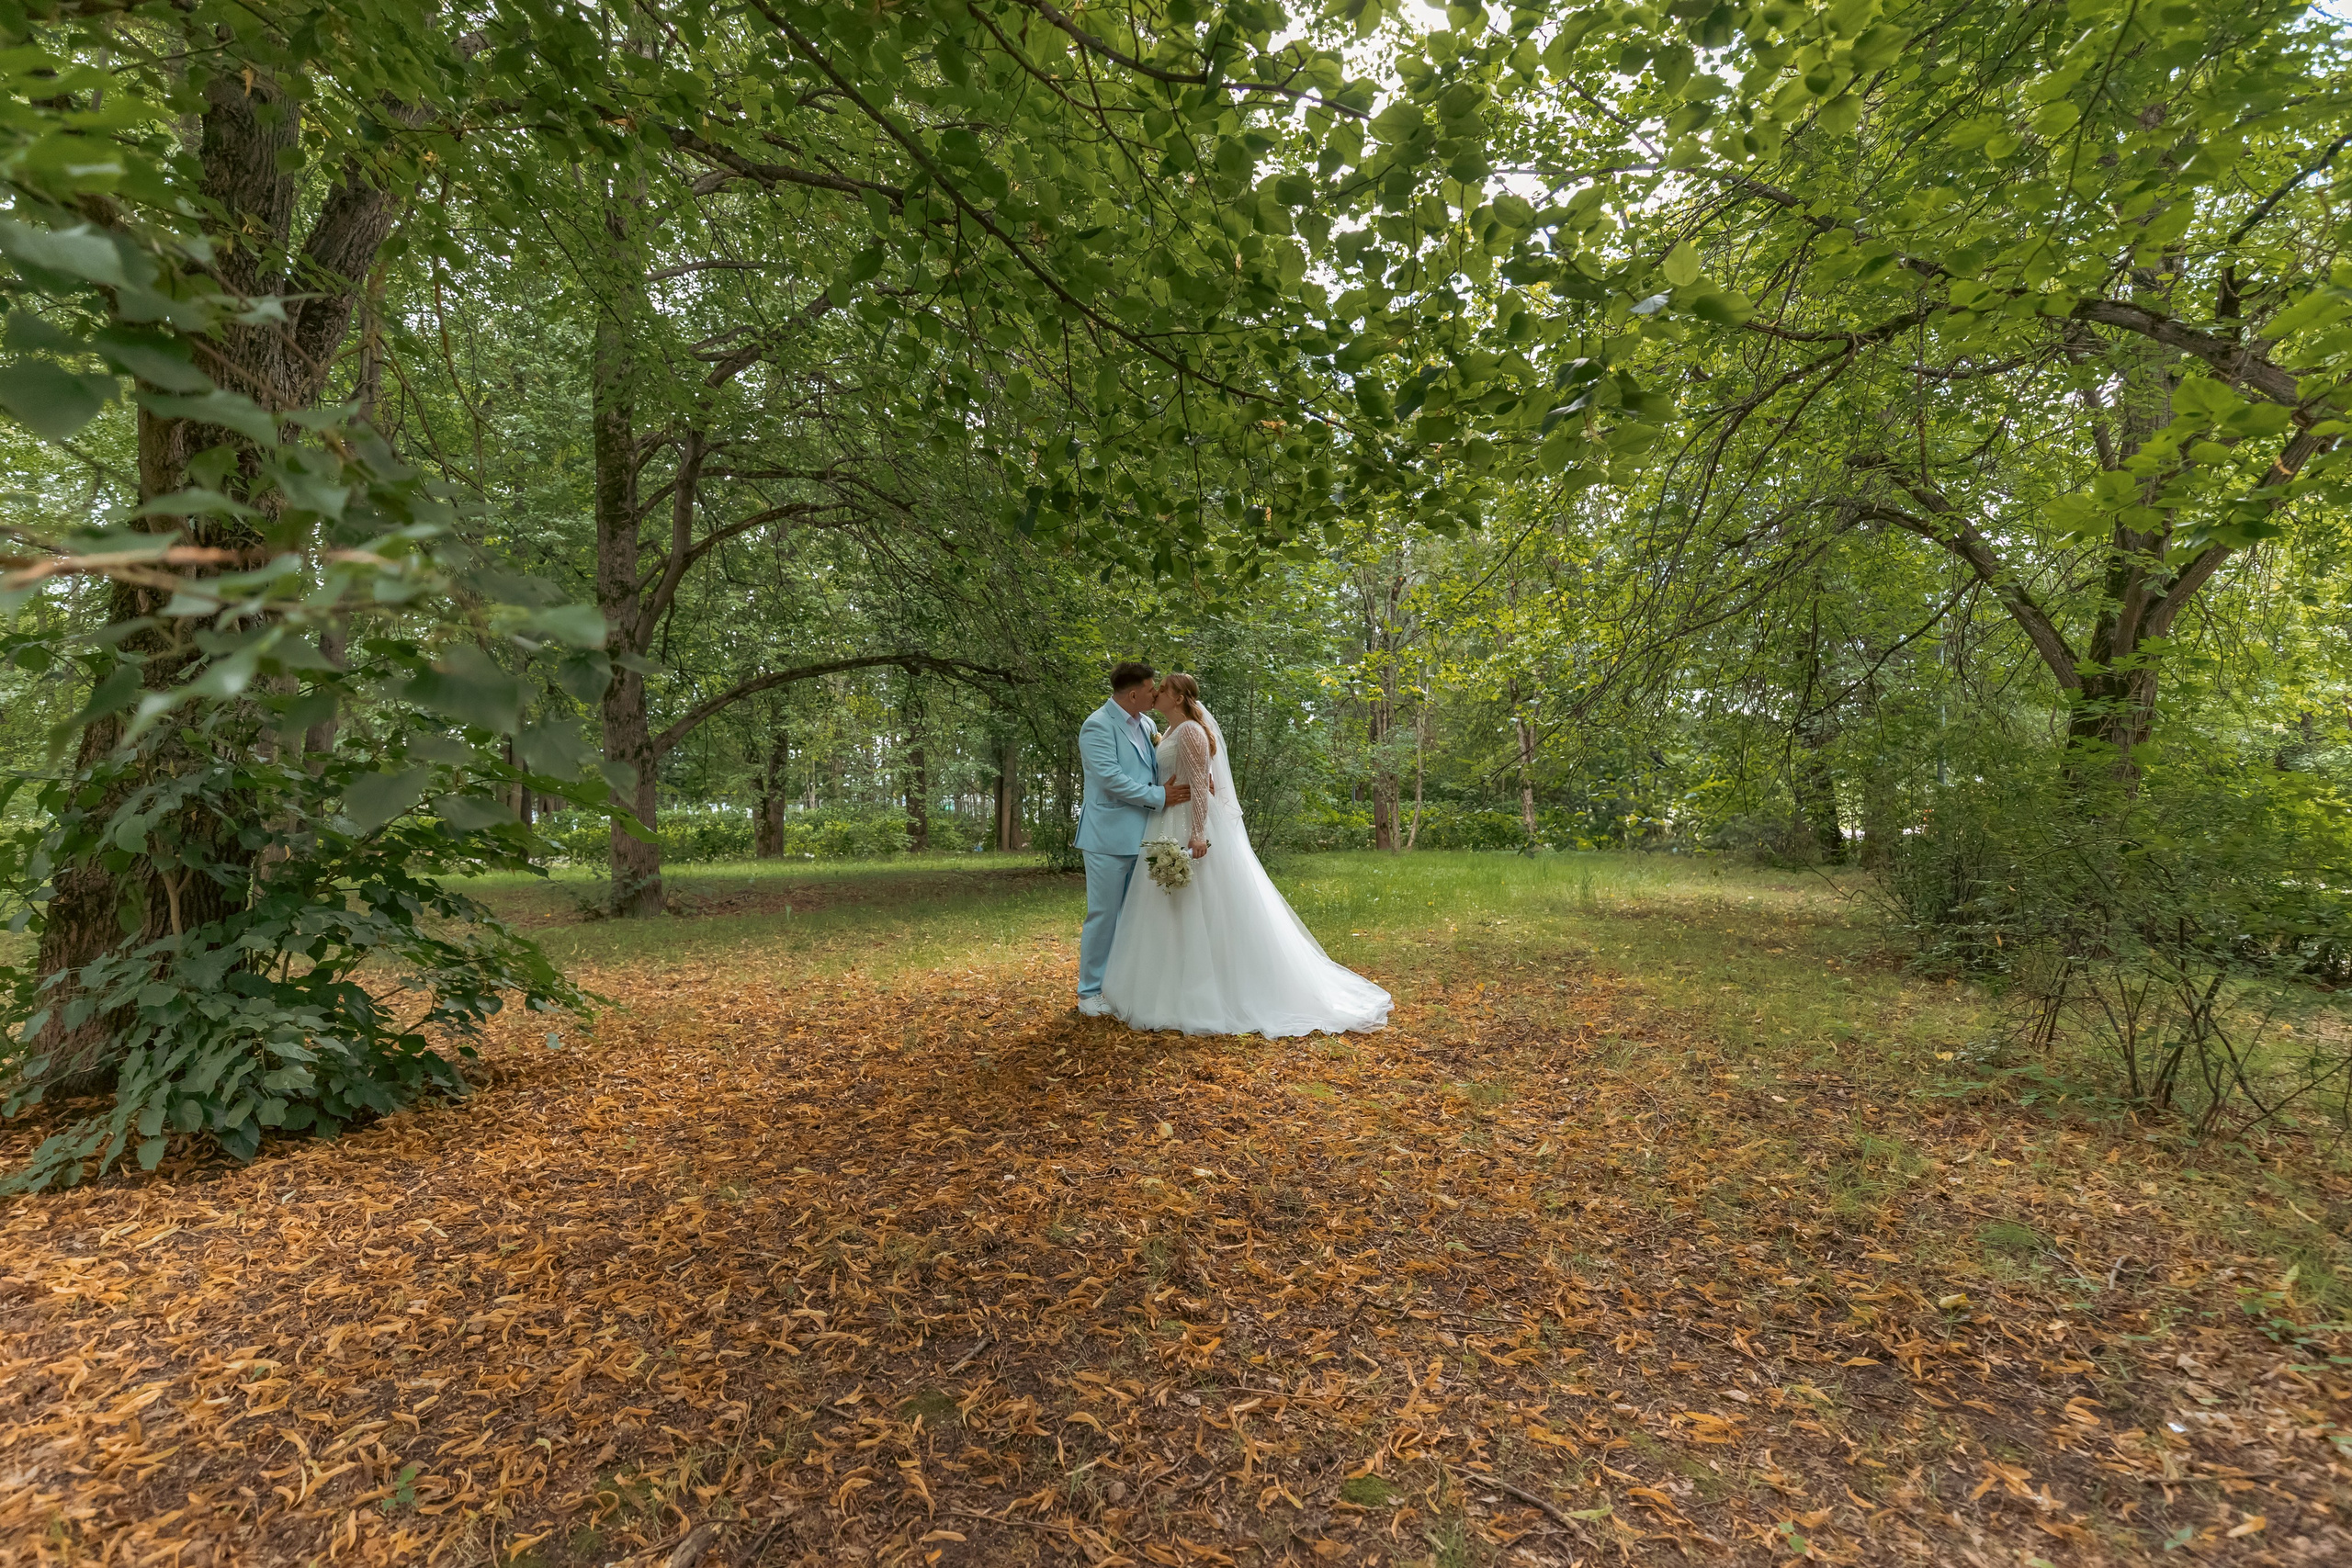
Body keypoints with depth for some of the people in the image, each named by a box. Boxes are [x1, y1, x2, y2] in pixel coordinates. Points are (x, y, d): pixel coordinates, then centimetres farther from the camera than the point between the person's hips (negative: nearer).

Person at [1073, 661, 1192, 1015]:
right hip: (1109, 837, -8)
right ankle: (1090, 991, 12)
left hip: (1141, 836, 8)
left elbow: (1156, 770, 19)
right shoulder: (1097, 726, -12)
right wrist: (1159, 796, -17)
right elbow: (1111, 778, -20)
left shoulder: (1144, 725, 13)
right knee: (1103, 914, 0)